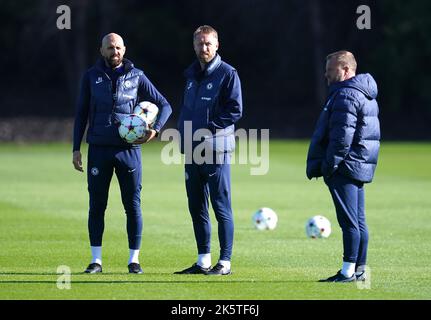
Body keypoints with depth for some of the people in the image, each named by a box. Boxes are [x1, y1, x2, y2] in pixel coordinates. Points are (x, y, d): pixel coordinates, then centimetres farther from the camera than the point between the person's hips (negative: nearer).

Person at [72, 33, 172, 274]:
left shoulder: (136, 77, 4)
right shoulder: (91, 77, 7)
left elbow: (164, 105, 8)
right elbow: (81, 113, 10)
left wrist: (155, 129, -9)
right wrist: (76, 148, 4)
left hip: (128, 149, -1)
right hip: (99, 149, 1)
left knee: (133, 205, 1)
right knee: (97, 206, 1)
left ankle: (134, 259, 8)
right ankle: (96, 260, 7)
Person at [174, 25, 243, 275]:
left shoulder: (227, 74, -5)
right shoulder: (191, 74, 17)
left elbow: (235, 110, -11)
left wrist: (209, 128, -15)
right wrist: (184, 135, 8)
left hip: (216, 150, -8)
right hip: (192, 151, 8)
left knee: (221, 207, -5)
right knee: (197, 207, 10)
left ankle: (225, 262, -2)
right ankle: (203, 261, 18)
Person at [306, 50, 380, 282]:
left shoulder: (346, 95, -14)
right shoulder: (365, 94, 19)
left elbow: (342, 135, -22)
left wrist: (329, 165, -17)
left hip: (345, 168, -11)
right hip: (360, 167, 11)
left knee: (349, 221, -8)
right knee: (358, 222, 12)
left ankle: (348, 271, -7)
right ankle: (359, 270, 16)